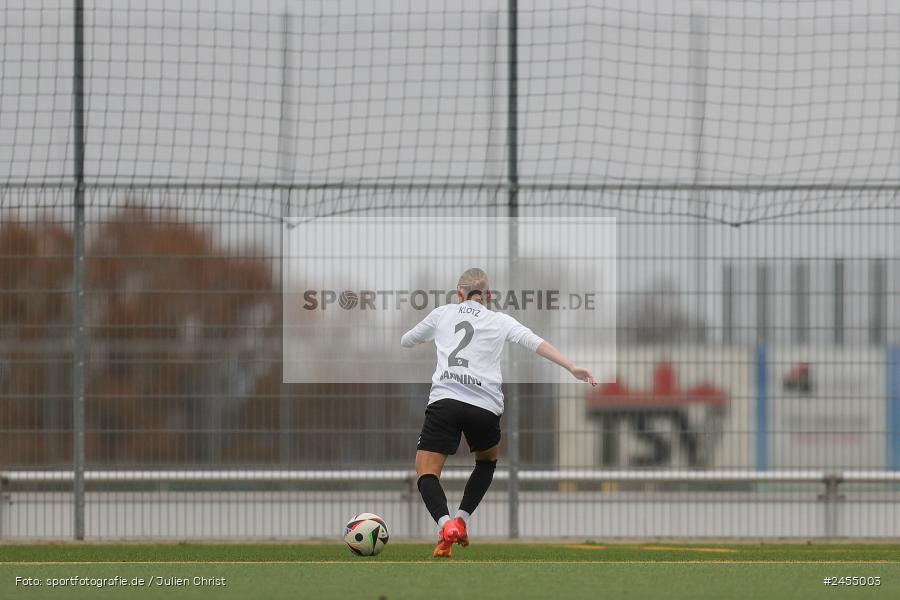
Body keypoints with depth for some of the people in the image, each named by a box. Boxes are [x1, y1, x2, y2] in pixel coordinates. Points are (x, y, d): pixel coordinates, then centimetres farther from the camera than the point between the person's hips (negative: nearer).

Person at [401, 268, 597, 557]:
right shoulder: (500, 321, 17)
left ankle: (445, 523, -29)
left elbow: (406, 341, 34)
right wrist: (572, 368, -1)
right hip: (485, 406, 1)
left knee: (426, 473, -1)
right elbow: (537, 343, 4)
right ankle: (462, 518, 14)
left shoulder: (442, 314, 20)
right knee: (488, 461, 30)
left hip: (445, 400, -1)